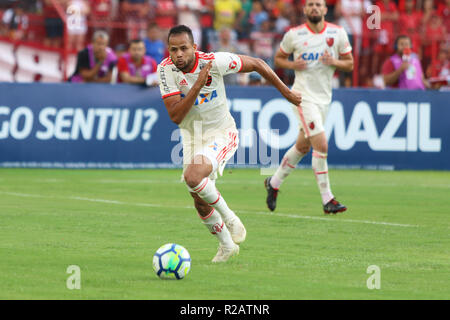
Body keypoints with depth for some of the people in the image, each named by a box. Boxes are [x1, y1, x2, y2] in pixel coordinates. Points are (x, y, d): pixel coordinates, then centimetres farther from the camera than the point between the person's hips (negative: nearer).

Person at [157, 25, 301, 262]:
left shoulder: (214, 62, -24)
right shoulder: (166, 69, -17)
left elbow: (256, 64, -8)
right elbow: (175, 116, -23)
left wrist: (285, 91, 0)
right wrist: (197, 86, -35)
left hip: (221, 133, -4)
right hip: (192, 137, 4)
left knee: (193, 176, -30)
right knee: (200, 202, 9)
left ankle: (230, 218, -7)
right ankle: (226, 245, 34)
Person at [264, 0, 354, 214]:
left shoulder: (338, 33, 2)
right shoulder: (293, 35, -4)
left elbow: (349, 64, 7)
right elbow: (278, 58, 9)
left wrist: (334, 61, -13)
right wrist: (293, 65, -12)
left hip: (324, 97, 5)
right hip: (303, 96, -5)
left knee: (303, 146, 15)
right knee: (321, 145, -16)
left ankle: (274, 183, 36)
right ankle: (327, 200, -10)